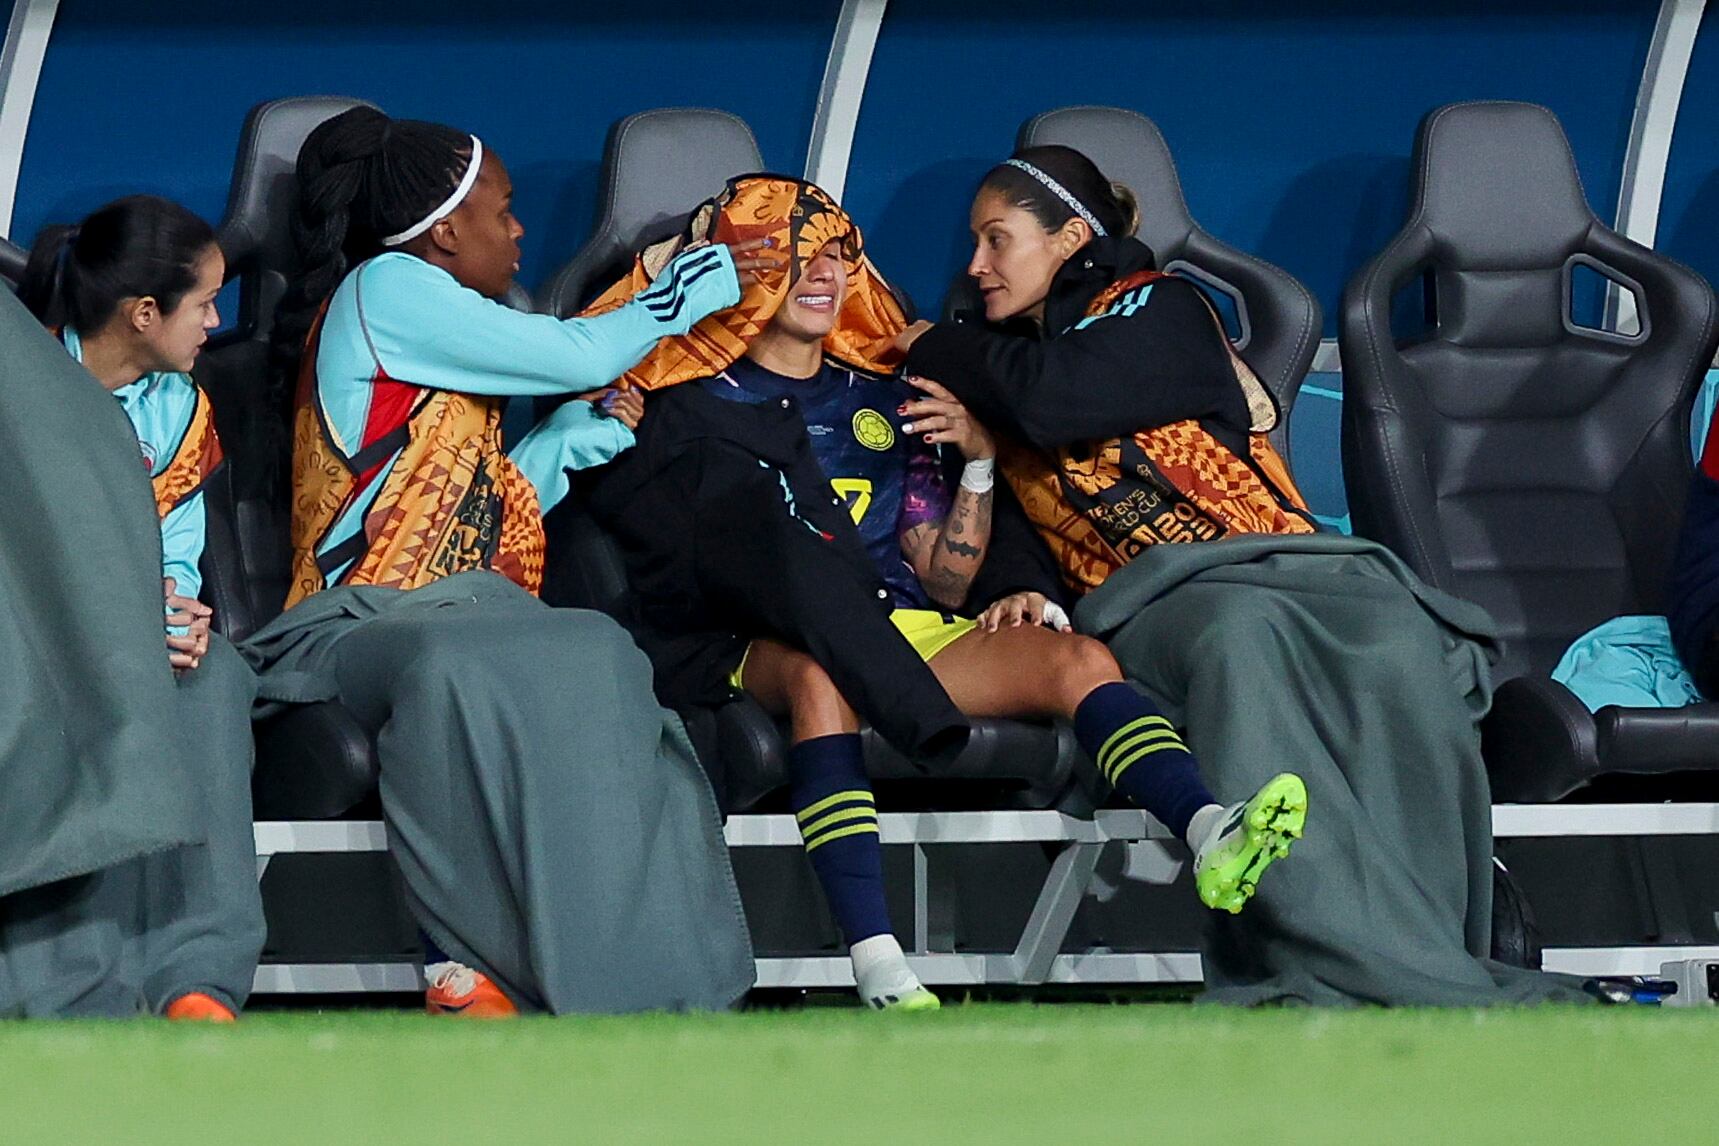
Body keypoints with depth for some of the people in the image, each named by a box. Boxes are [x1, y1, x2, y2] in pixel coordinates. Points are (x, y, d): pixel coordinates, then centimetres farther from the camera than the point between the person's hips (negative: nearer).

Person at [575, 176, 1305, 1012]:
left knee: (1077, 659, -23)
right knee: (824, 672, -41)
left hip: (908, 630, 5)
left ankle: (1209, 835, -50)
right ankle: (879, 974, -56)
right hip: (769, 650, -5)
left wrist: (978, 464, 6)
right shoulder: (699, 406, 15)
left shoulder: (882, 405, 26)